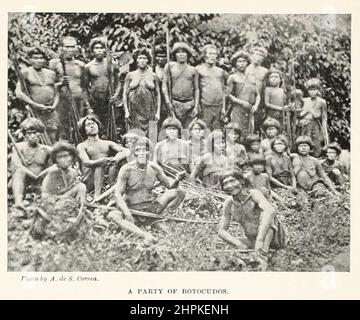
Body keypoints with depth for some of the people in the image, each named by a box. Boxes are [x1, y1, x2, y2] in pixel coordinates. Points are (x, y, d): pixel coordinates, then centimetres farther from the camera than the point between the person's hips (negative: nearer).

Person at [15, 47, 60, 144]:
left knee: (52, 142, 1)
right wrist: (36, 105, -11)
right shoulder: (26, 73, 3)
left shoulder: (51, 73, 16)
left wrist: (54, 106, -3)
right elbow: (19, 93, -4)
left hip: (51, 111, 4)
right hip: (35, 112, -4)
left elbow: (56, 93, 17)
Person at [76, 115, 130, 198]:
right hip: (90, 182, -3)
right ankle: (97, 195, -39)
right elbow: (86, 162, -14)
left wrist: (114, 160, -21)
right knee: (99, 165, -30)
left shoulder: (107, 143, 17)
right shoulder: (82, 146, 8)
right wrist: (101, 161, -35)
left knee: (121, 154, -12)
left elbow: (127, 151, 1)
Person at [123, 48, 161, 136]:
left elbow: (158, 95, 8)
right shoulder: (130, 75, 7)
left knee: (147, 134, -6)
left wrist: (158, 112, 1)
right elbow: (125, 94, 7)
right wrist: (126, 111, -1)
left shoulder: (153, 76, 7)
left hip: (148, 111, 0)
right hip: (134, 111, 0)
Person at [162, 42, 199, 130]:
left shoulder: (193, 70, 10)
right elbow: (164, 84, 8)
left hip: (190, 104, 1)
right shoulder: (170, 67, 8)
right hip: (175, 104, -1)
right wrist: (167, 101, -3)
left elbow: (196, 89, 10)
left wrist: (196, 106, 0)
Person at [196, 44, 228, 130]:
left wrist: (223, 107, 11)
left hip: (218, 107, 4)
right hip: (205, 107, -4)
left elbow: (223, 91, 17)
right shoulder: (199, 69, 3)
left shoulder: (221, 71, 15)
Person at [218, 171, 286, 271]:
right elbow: (221, 230, -5)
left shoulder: (254, 194, -22)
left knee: (265, 213, -32)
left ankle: (263, 256, -37)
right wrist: (239, 244, -23)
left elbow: (270, 210, -42)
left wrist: (260, 240, -52)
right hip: (254, 241, 6)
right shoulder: (229, 203, -7)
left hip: (275, 239, -6)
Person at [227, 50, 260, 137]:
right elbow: (229, 94, -4)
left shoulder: (252, 78, 17)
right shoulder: (232, 77, 3)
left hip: (250, 111, 4)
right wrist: (242, 102, -12)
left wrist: (256, 105, -1)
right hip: (237, 110, -4)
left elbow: (257, 95, 18)